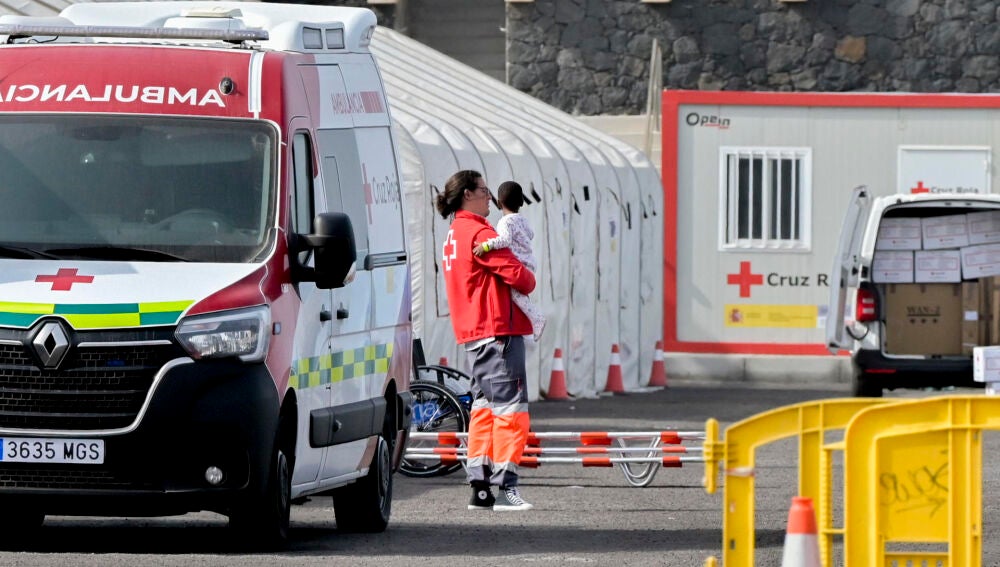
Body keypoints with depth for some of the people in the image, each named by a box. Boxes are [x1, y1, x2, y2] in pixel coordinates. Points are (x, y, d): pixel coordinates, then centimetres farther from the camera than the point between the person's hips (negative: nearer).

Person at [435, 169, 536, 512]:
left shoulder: (454, 235, 18)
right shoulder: (479, 233, -14)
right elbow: (516, 274, -19)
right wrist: (530, 282, 3)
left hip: (472, 334, 10)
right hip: (497, 329, -10)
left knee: (484, 406, 13)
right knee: (510, 407, -9)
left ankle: (480, 487, 11)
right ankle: (506, 488, -13)